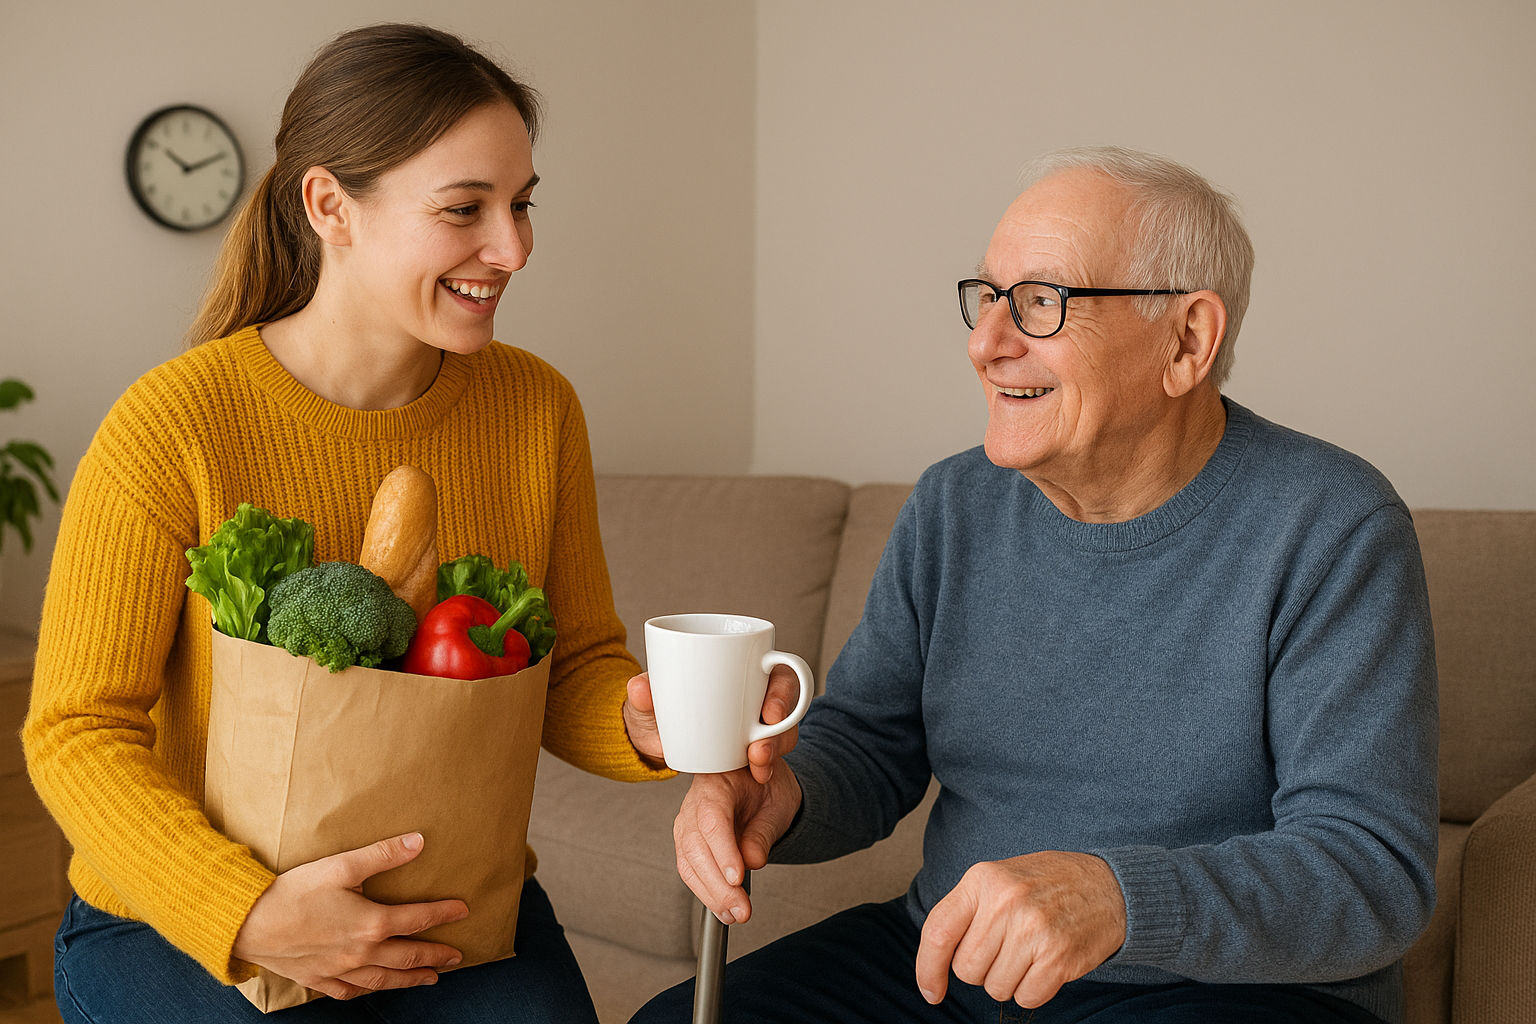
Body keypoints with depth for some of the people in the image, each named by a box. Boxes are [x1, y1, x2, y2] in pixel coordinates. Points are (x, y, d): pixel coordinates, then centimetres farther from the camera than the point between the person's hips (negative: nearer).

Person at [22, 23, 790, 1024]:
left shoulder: (537, 406, -5)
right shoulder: (174, 424, -17)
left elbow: (574, 664, 2)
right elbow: (76, 732, -13)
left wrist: (645, 725, -21)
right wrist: (249, 916, -26)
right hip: (183, 925, -2)